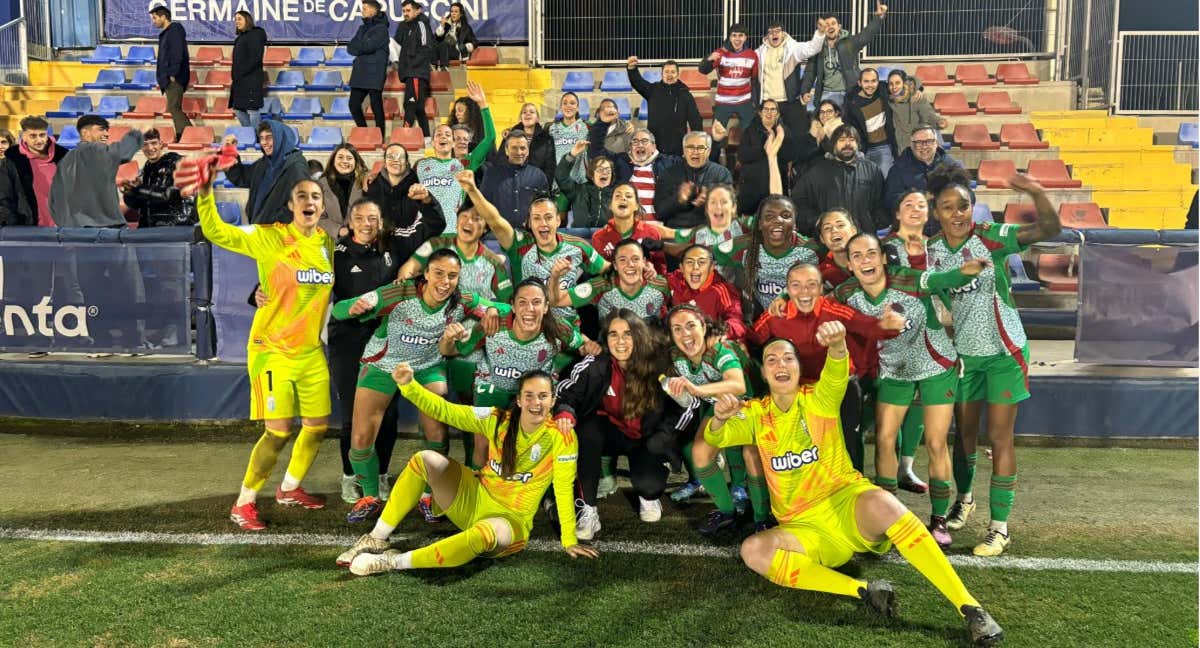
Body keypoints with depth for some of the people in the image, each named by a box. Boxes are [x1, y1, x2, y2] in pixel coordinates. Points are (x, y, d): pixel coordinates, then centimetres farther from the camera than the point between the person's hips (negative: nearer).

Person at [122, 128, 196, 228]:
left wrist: (139, 189, -15)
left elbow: (172, 194, -18)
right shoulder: (145, 169, 12)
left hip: (177, 226, -6)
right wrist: (129, 192, -7)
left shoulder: (176, 162, -6)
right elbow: (136, 204, 15)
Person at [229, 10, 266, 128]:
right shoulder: (242, 37, 18)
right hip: (240, 81, 9)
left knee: (252, 109, -8)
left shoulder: (255, 34, -7)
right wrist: (234, 73, 9)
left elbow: (255, 58, -16)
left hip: (251, 79, -9)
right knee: (238, 109, 10)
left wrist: (239, 73, -15)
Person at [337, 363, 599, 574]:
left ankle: (394, 562, -25)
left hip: (509, 520, -4)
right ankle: (376, 540, -5)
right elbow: (444, 410, -7)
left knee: (484, 534, -40)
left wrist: (569, 541, -12)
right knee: (425, 459, -15)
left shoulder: (562, 437, -15)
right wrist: (408, 385, -20)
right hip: (473, 499, 4)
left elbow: (564, 489, -13)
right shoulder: (498, 420, -6)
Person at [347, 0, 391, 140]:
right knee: (354, 105, 7)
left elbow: (368, 46, -17)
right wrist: (362, 49, -9)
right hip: (359, 73, 8)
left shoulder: (381, 28, -6)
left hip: (375, 73, -8)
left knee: (376, 106, -5)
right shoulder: (362, 28, 18)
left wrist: (357, 47, 1)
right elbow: (350, 47, 10)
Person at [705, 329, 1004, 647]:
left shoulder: (817, 400, 0)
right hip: (805, 529, 2)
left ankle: (970, 607, -32)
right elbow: (716, 438, -8)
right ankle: (864, 591, -26)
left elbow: (837, 374, -22)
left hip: (846, 503, -2)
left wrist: (837, 346, -47)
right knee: (753, 551, -28)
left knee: (879, 502, -37)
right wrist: (719, 418, -33)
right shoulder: (756, 414, 7)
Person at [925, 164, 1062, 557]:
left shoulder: (992, 237, -15)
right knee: (964, 432, 15)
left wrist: (1036, 193, -43)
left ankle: (1000, 527, 7)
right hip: (963, 354, 4)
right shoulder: (931, 250, -5)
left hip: (1004, 351, -3)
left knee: (1000, 437, -1)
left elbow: (1049, 230, -27)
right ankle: (964, 500, 39)